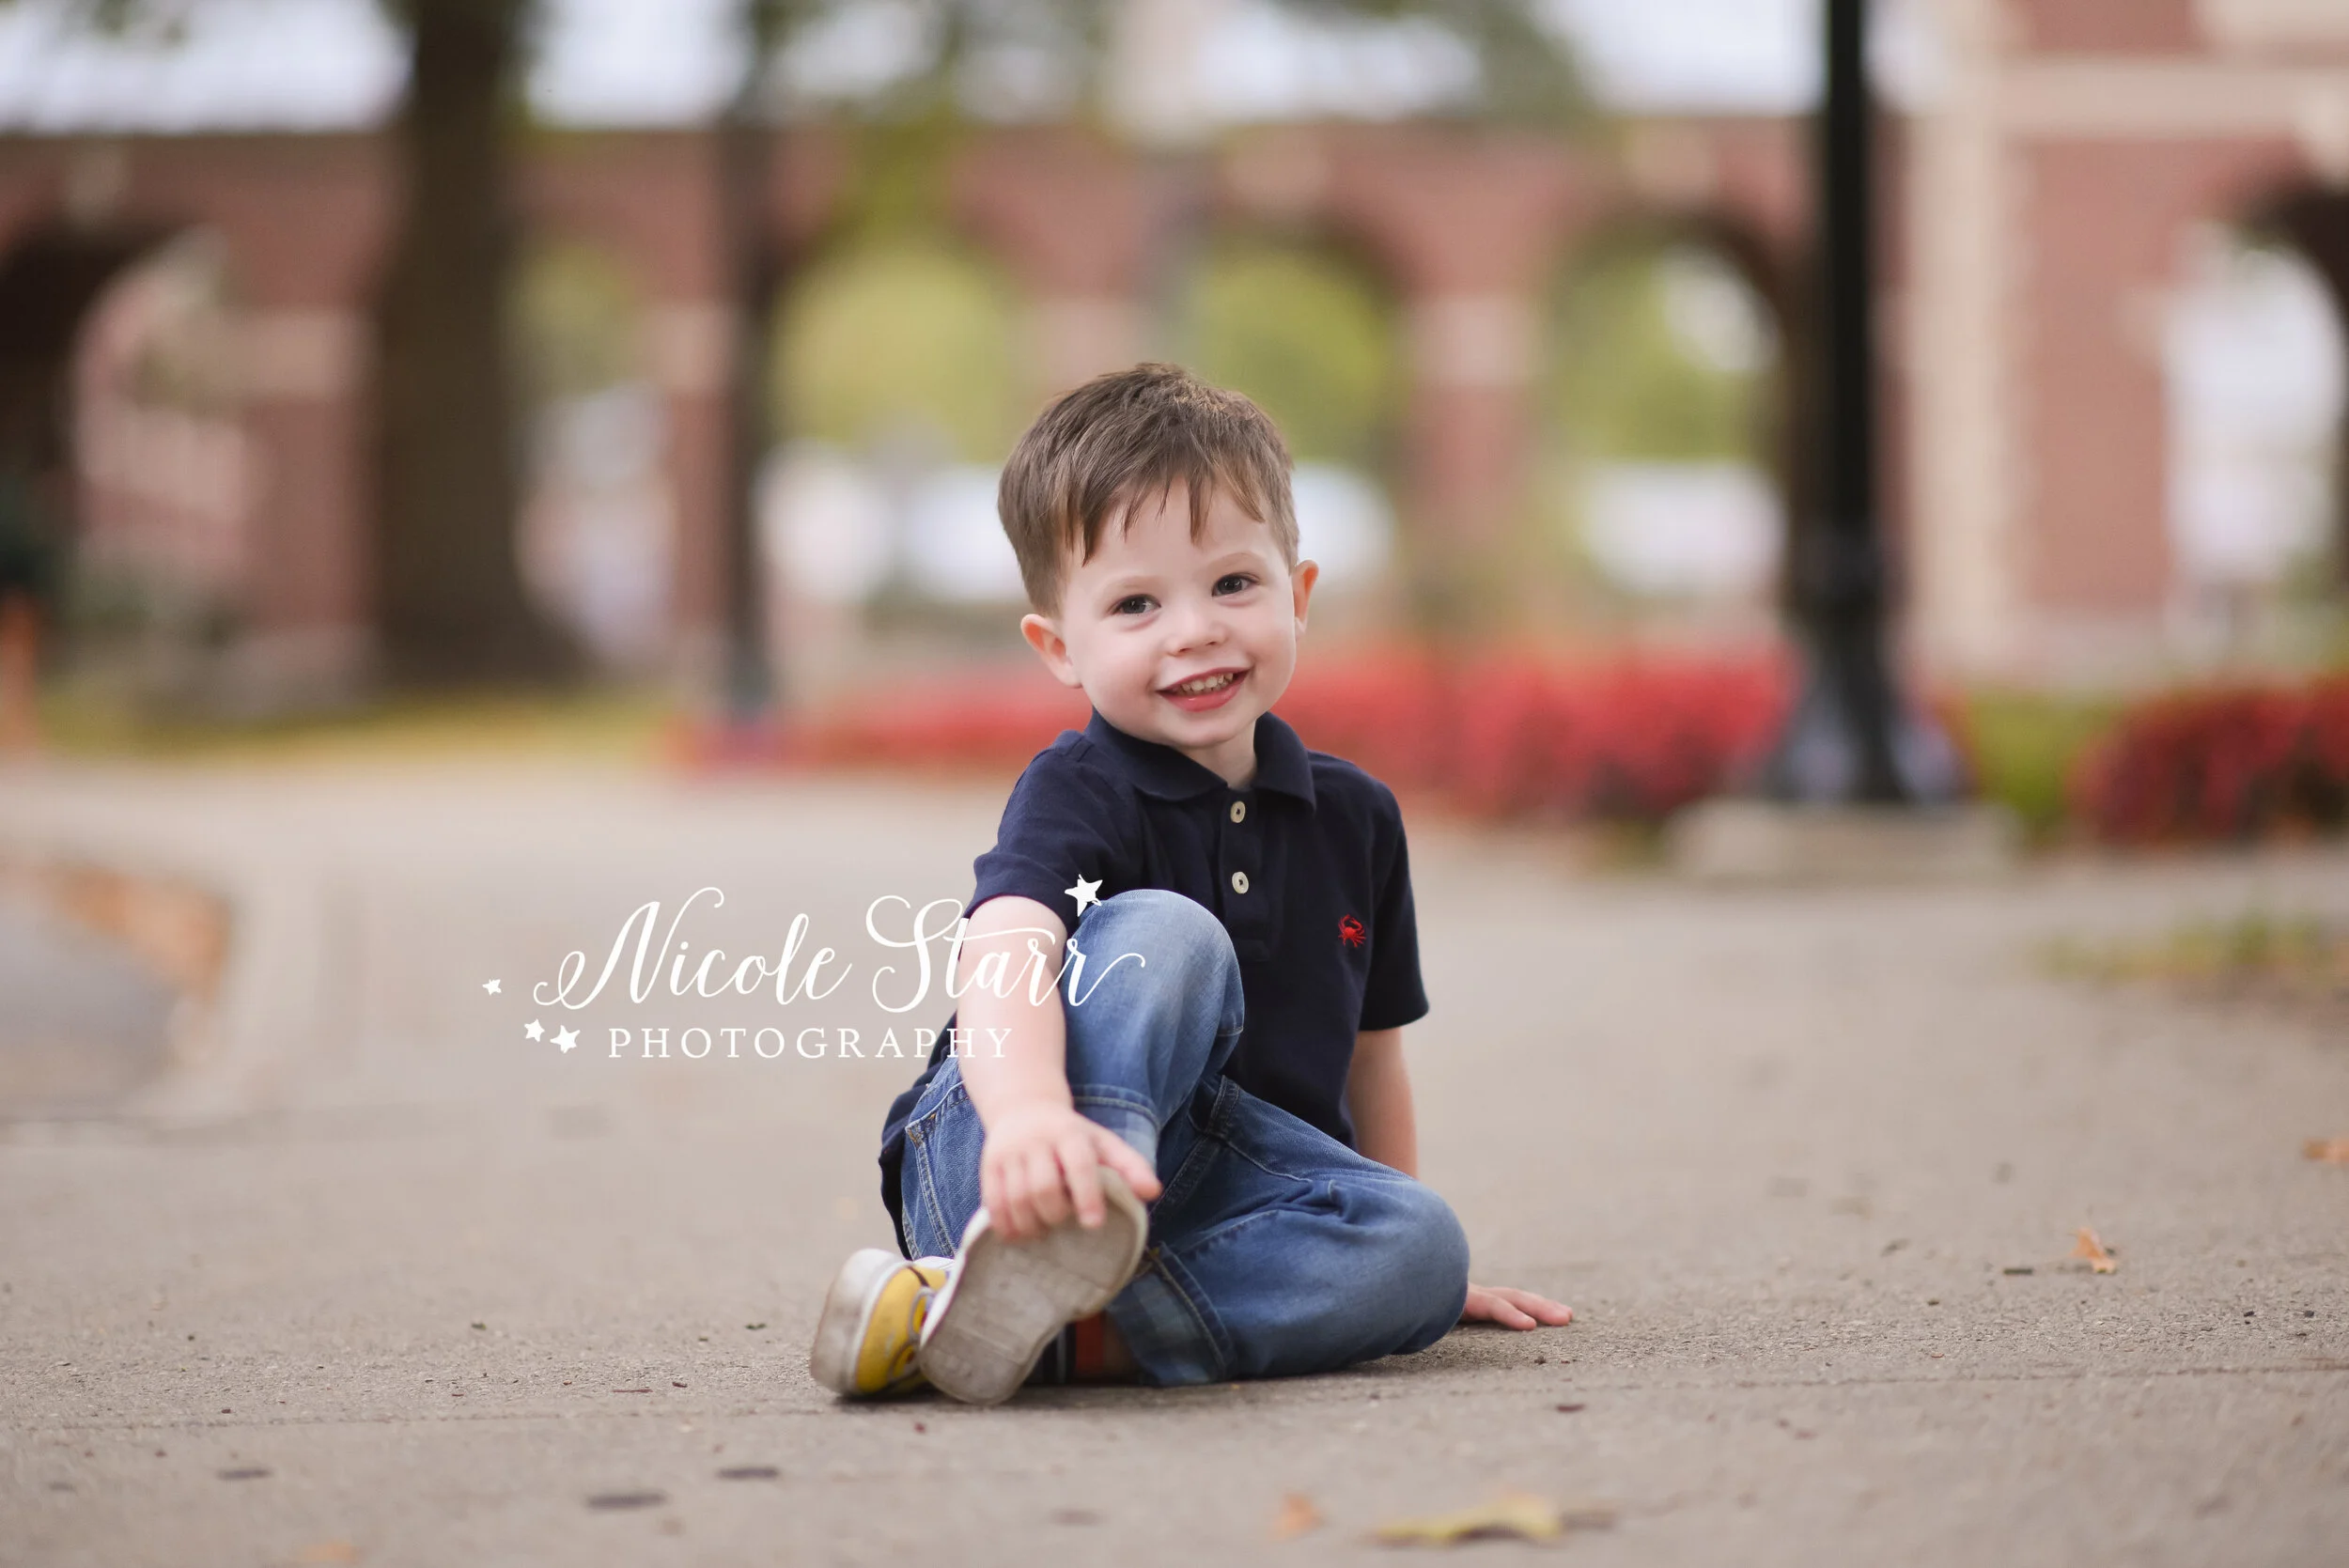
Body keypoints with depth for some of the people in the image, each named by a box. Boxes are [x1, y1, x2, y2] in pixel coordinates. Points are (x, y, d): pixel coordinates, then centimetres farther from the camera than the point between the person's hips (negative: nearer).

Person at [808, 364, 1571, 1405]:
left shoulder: (1352, 819, 10)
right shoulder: (1078, 794, -9)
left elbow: (1366, 1050, 24)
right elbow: (1005, 958, -31)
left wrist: (1398, 1246, 29)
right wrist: (1034, 1113, -52)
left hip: (1205, 1191, 6)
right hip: (992, 1164, -6)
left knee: (1420, 1250, -24)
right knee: (1163, 935, -28)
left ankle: (1063, 1330, -35)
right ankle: (1035, 1245, -47)